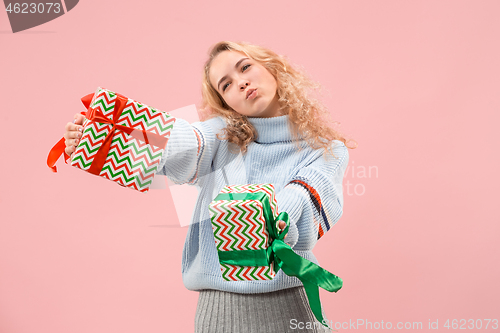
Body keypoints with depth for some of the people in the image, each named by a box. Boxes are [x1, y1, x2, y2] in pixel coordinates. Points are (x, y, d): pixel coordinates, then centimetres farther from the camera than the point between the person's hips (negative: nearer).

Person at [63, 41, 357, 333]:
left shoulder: (328, 151, 1)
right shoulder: (224, 135, 5)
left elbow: (294, 213, -17)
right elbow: (187, 148, -17)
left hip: (291, 303, -1)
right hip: (219, 306, 1)